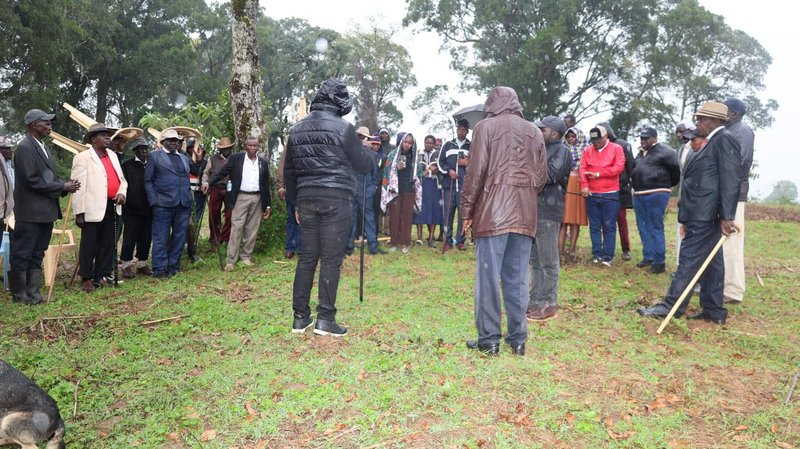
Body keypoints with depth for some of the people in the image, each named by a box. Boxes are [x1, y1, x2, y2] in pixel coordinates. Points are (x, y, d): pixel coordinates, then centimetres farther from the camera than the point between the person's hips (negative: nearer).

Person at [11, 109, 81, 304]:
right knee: (22, 255, 3)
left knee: (37, 255, 14)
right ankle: (19, 294, 13)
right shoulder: (24, 148, -13)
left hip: (45, 211, 9)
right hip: (30, 213, -9)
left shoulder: (43, 147, 15)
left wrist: (66, 184, 1)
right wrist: (62, 187, -15)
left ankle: (32, 293, 22)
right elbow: (31, 180, -19)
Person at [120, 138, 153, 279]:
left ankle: (142, 264, 21)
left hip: (148, 209, 4)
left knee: (146, 239, 10)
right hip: (132, 209, -4)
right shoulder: (127, 165, -1)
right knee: (130, 239, 1)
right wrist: (125, 205, -11)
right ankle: (127, 265, 11)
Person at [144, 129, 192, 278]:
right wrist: (154, 201, -8)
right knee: (161, 238, -1)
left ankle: (173, 266, 16)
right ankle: (159, 269, 5)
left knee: (179, 237, 7)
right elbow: (148, 181, 2)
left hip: (183, 204, 5)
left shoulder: (184, 158, 18)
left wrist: (189, 200, 10)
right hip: (163, 204, -5)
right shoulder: (154, 156, 5)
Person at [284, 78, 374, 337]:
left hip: (307, 199, 5)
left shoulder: (297, 130, 11)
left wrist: (296, 203, 24)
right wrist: (369, 153, 22)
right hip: (336, 200, -5)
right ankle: (325, 319, 1)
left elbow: (289, 172, 16)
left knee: (307, 257, 11)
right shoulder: (342, 128, -7)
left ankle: (300, 317, 15)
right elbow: (363, 165, 0)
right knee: (331, 259, -1)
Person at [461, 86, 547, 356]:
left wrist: (468, 210, 0)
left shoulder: (486, 127, 0)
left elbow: (476, 172, -6)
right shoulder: (534, 132, 12)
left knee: (488, 277, 1)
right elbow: (541, 177, 10)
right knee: (517, 279, 9)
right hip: (524, 215, 4)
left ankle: (488, 339, 5)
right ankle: (518, 339, 13)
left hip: (492, 212, -4)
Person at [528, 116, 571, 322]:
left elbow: (551, 175, -18)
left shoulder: (562, 150, -6)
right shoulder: (542, 148, 18)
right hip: (534, 208, 9)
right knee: (534, 259, 13)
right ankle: (536, 300, 22)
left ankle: (549, 304, 6)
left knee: (548, 260, -2)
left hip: (548, 211, -9)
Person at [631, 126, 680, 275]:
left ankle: (659, 262, -4)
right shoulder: (640, 153, 18)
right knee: (643, 228, 11)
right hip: (638, 195, 8)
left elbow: (677, 167, -11)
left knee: (655, 228, -7)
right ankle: (648, 257, 21)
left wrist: (667, 184, 0)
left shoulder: (664, 151, -7)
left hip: (656, 195, -8)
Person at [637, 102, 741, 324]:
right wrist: (687, 217, 18)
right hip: (701, 214, 10)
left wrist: (726, 217, -23)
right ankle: (713, 310, 18)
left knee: (689, 259, -7)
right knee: (710, 262, 11)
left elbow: (730, 180, -19)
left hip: (705, 215, -10)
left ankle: (671, 306, -3)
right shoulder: (713, 141, 18)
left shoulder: (724, 139, -11)